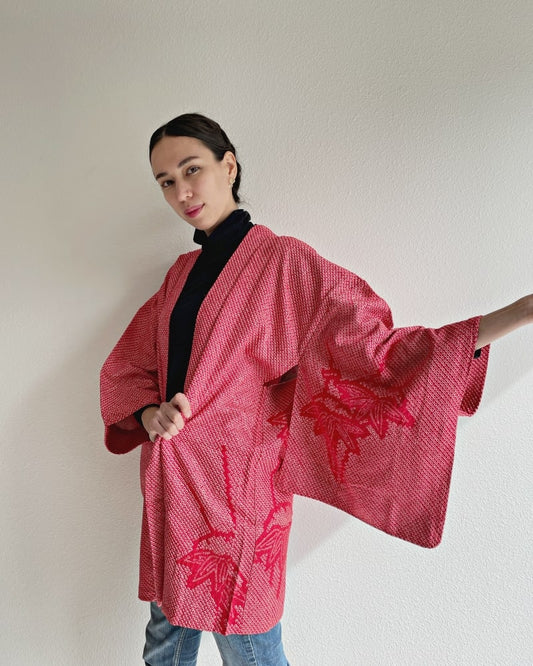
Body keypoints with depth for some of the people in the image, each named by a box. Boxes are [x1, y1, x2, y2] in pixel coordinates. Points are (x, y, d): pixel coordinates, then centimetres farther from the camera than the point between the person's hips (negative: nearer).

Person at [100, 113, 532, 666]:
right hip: (170, 481, 6)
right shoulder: (181, 273, 11)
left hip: (233, 483, -6)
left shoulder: (283, 262, -7)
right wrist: (149, 413, -11)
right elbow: (127, 365, 13)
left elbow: (373, 347, -12)